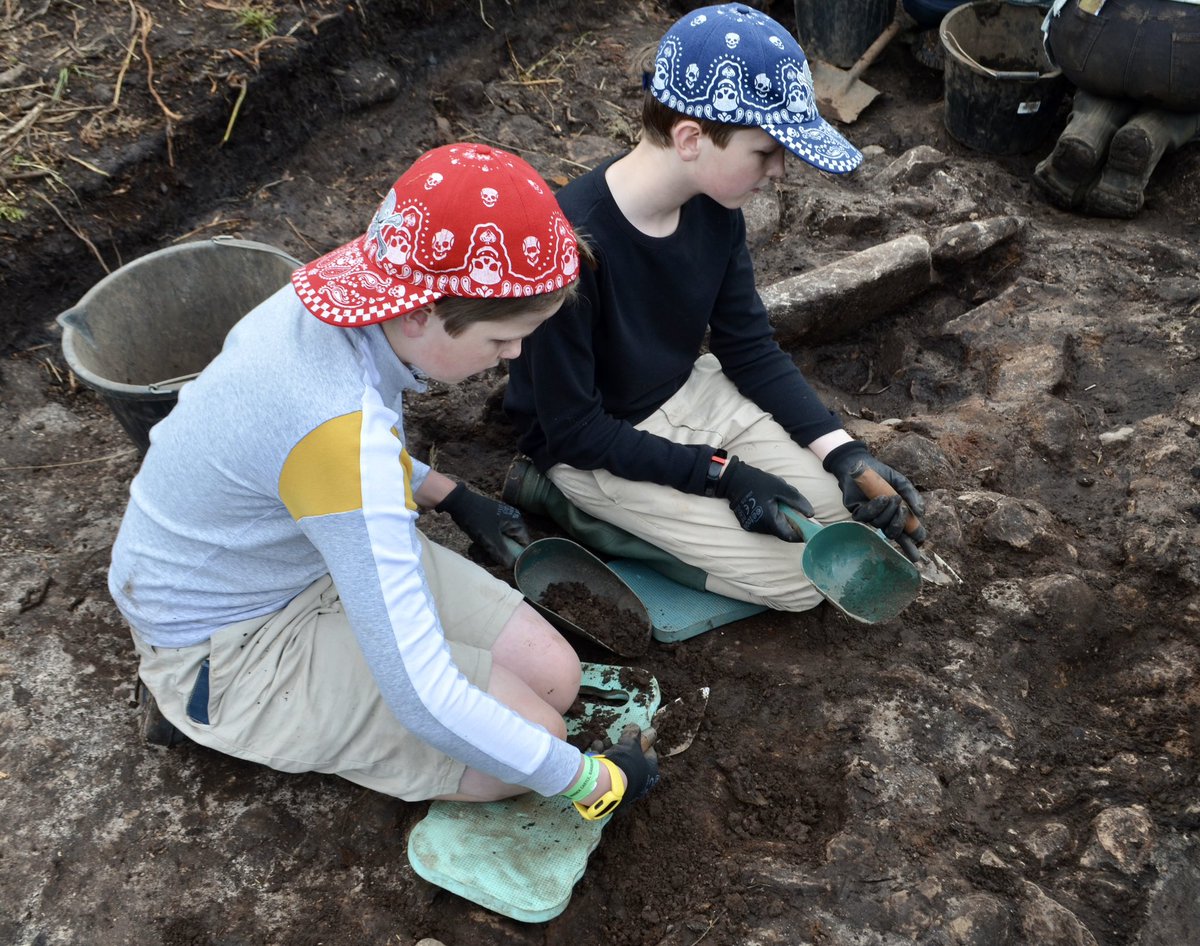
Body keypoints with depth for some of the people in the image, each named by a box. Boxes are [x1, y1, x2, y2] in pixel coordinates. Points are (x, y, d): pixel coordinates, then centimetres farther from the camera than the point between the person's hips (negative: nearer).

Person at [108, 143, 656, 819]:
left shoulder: (338, 294, -14)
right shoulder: (342, 433, -39)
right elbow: (424, 700, -36)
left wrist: (447, 494, 12)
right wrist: (596, 782, -24)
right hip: (228, 651, -7)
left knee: (555, 678, -1)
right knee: (531, 735, -15)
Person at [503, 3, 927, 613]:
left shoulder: (715, 205, -11)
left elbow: (751, 348, -1)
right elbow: (575, 430, -24)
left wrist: (842, 452, -12)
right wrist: (720, 473, -24)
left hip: (691, 393, 7)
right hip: (594, 450, -7)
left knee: (852, 502, 3)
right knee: (800, 573, -10)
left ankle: (651, 519, 7)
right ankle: (586, 513, 1)